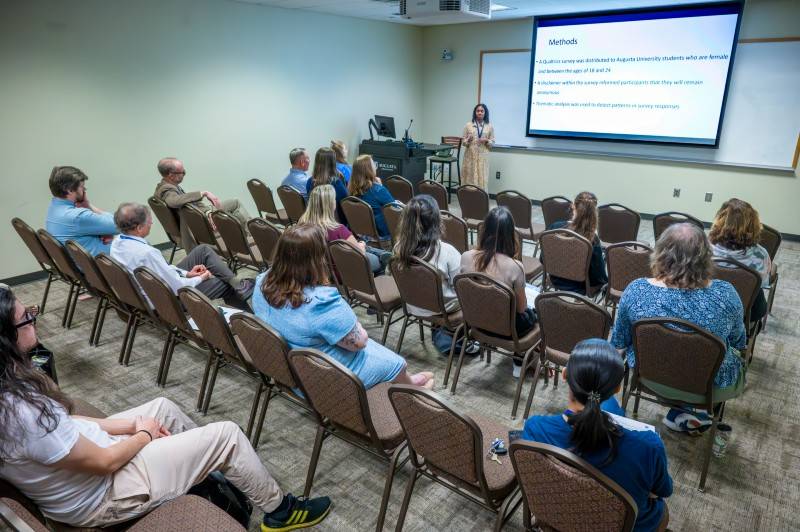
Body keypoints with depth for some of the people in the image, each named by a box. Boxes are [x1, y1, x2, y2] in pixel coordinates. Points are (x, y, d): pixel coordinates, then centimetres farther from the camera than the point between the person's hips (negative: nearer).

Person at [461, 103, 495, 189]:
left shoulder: (490, 127, 4)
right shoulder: (468, 125, 2)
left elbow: (492, 143, 8)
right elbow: (463, 141, 6)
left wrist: (486, 141, -12)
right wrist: (468, 140, -15)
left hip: (483, 157, 0)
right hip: (470, 156, 0)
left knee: (482, 180, -2)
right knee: (469, 179, 1)